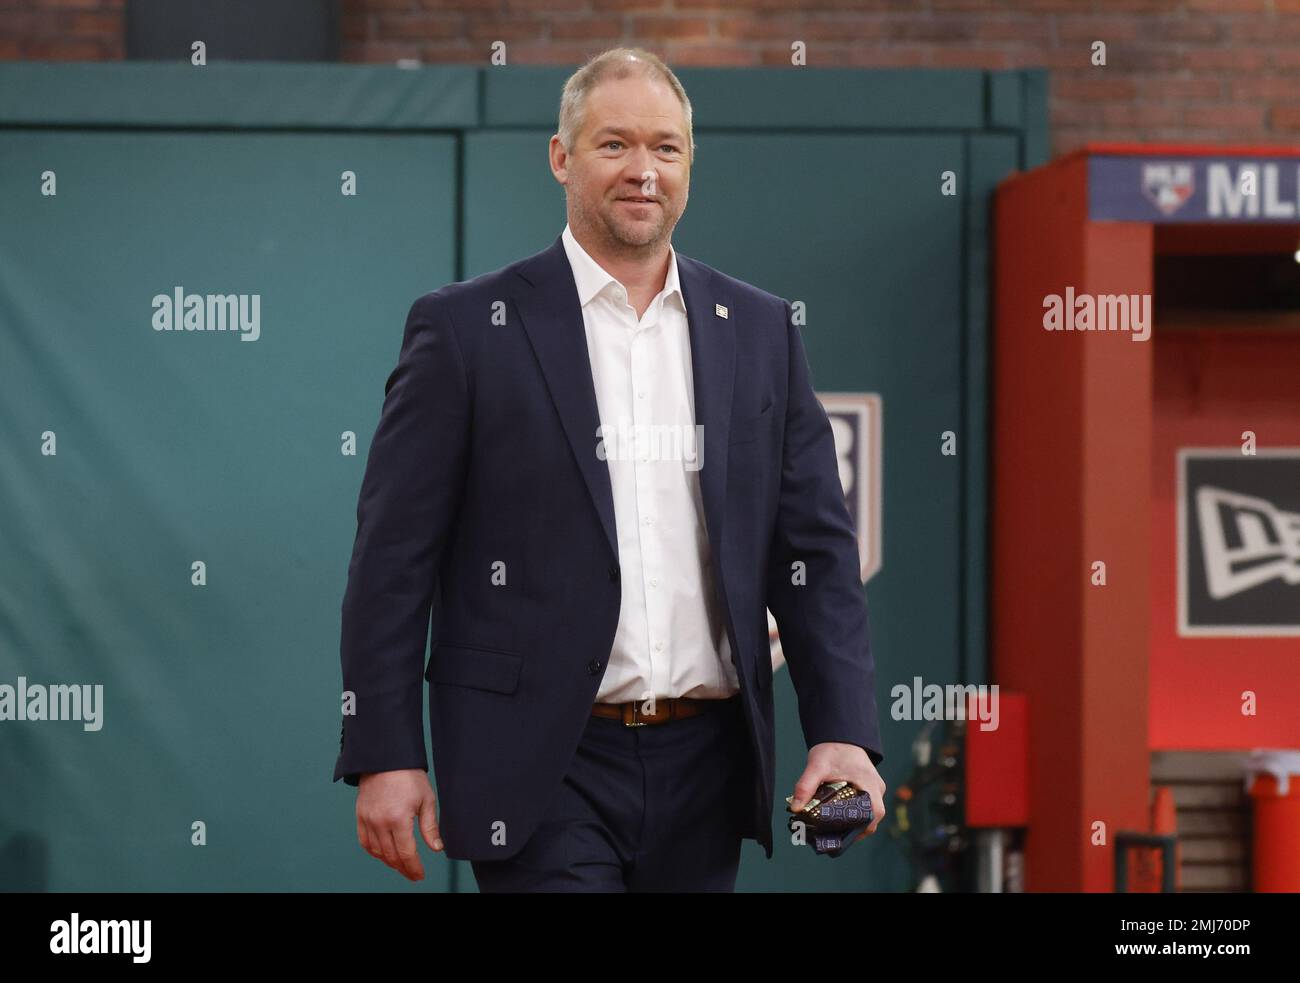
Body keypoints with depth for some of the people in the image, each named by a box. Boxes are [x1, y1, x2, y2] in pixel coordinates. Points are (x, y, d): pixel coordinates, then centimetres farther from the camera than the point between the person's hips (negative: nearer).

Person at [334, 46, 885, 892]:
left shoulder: (761, 331, 10)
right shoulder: (466, 328, -1)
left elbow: (816, 549, 9)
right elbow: (394, 560, -2)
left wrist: (844, 733, -3)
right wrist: (384, 757, -8)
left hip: (704, 764, 4)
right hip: (542, 772, -4)